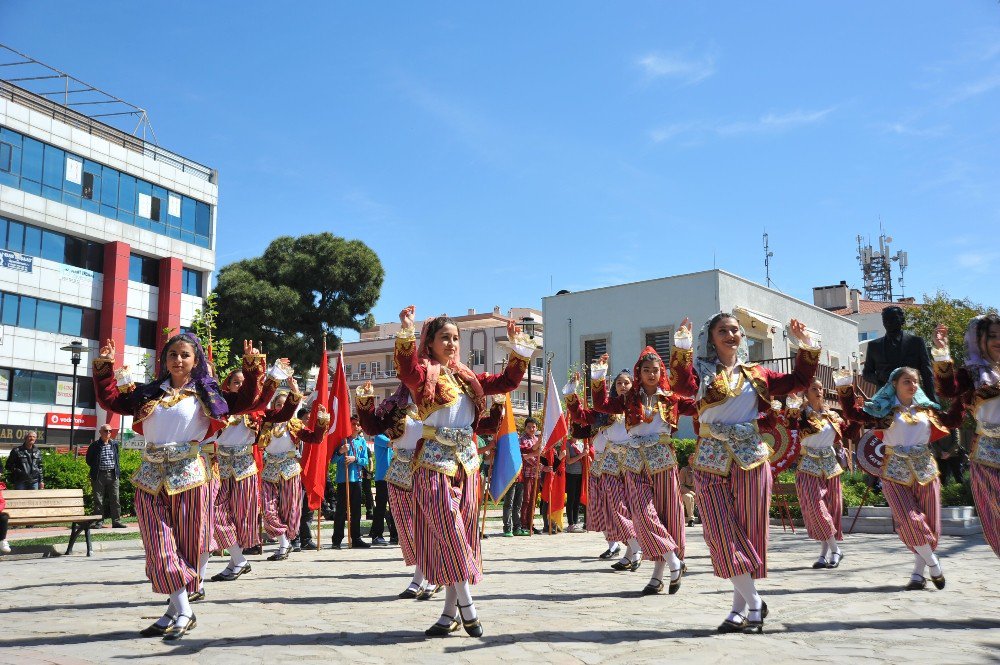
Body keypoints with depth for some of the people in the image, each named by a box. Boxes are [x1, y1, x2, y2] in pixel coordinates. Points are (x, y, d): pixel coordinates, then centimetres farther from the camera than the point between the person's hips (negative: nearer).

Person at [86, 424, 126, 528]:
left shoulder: (114, 444, 10)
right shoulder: (95, 446, -1)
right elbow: (89, 460, 7)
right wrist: (95, 468, 2)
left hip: (113, 474, 3)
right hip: (99, 476, -3)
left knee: (115, 499, 2)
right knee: (99, 500, 2)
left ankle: (116, 521, 7)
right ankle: (99, 521, 9)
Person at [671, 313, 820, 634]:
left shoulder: (756, 373, 12)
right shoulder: (702, 371, 3)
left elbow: (798, 381, 15)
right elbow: (684, 386, -19)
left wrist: (806, 347, 7)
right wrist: (682, 348, -29)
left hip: (751, 459, 2)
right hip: (712, 461, -2)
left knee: (749, 532, 5)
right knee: (723, 534, -5)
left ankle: (741, 606, 16)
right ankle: (754, 603, 7)